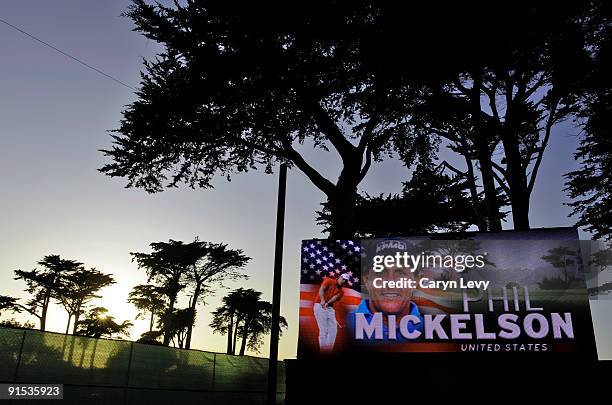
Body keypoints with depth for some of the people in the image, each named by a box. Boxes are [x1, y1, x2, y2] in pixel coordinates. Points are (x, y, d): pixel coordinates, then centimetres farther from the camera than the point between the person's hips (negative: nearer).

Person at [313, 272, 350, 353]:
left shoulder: (341, 291, 15)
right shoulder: (329, 281, 4)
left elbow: (335, 297, -5)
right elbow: (321, 289, -11)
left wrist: (327, 303, -26)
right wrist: (322, 300, -28)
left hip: (330, 308, 6)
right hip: (320, 306, -6)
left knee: (333, 330, 2)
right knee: (324, 329, -12)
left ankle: (329, 349, 9)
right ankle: (323, 350, -10)